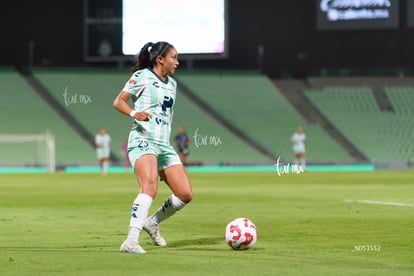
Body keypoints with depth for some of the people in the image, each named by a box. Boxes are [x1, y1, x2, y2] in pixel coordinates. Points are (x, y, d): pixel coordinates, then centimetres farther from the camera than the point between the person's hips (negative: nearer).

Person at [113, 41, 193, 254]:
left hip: (164, 145, 8)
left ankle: (152, 223, 24)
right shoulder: (142, 76, -1)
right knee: (150, 187, -30)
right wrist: (134, 113, -23)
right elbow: (118, 101, -5)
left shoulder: (171, 84, 20)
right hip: (142, 141, -8)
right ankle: (131, 241, -34)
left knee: (185, 194, 0)